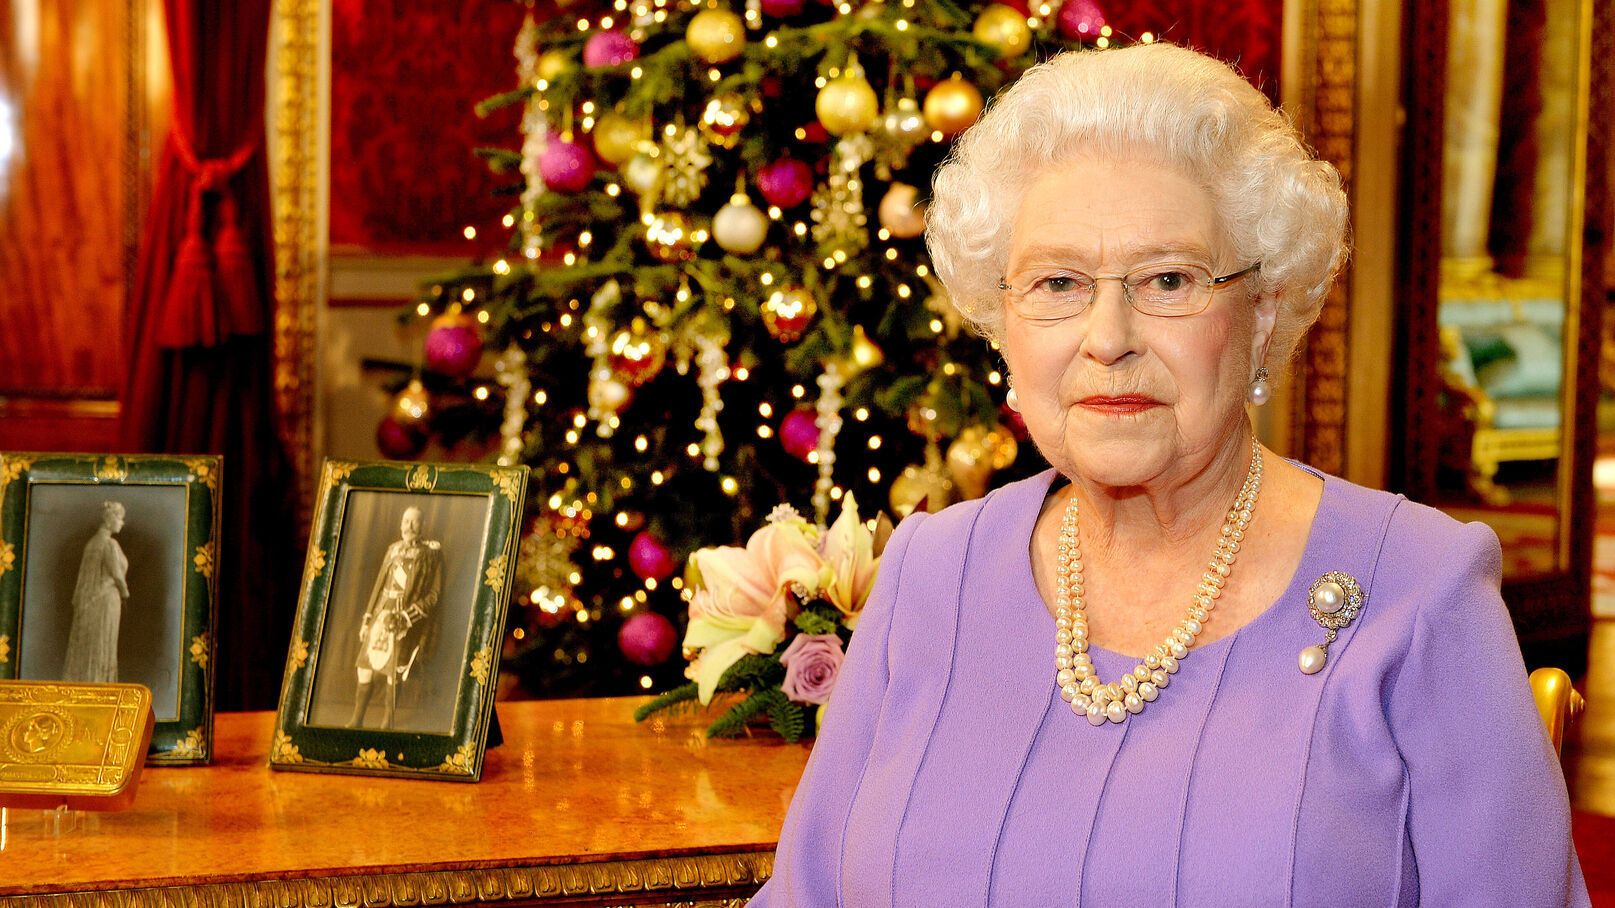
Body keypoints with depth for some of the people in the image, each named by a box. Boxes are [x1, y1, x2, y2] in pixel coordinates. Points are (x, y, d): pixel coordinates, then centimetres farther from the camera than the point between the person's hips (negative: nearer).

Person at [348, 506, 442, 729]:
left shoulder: (431, 553, -2)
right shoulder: (393, 550, 13)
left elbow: (434, 593, -5)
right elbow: (379, 585, 18)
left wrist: (408, 616, -14)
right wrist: (367, 618, 14)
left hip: (406, 622, -5)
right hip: (382, 615, 5)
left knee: (393, 675, -4)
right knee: (365, 667, 3)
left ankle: (387, 724, 6)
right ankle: (357, 720, 13)